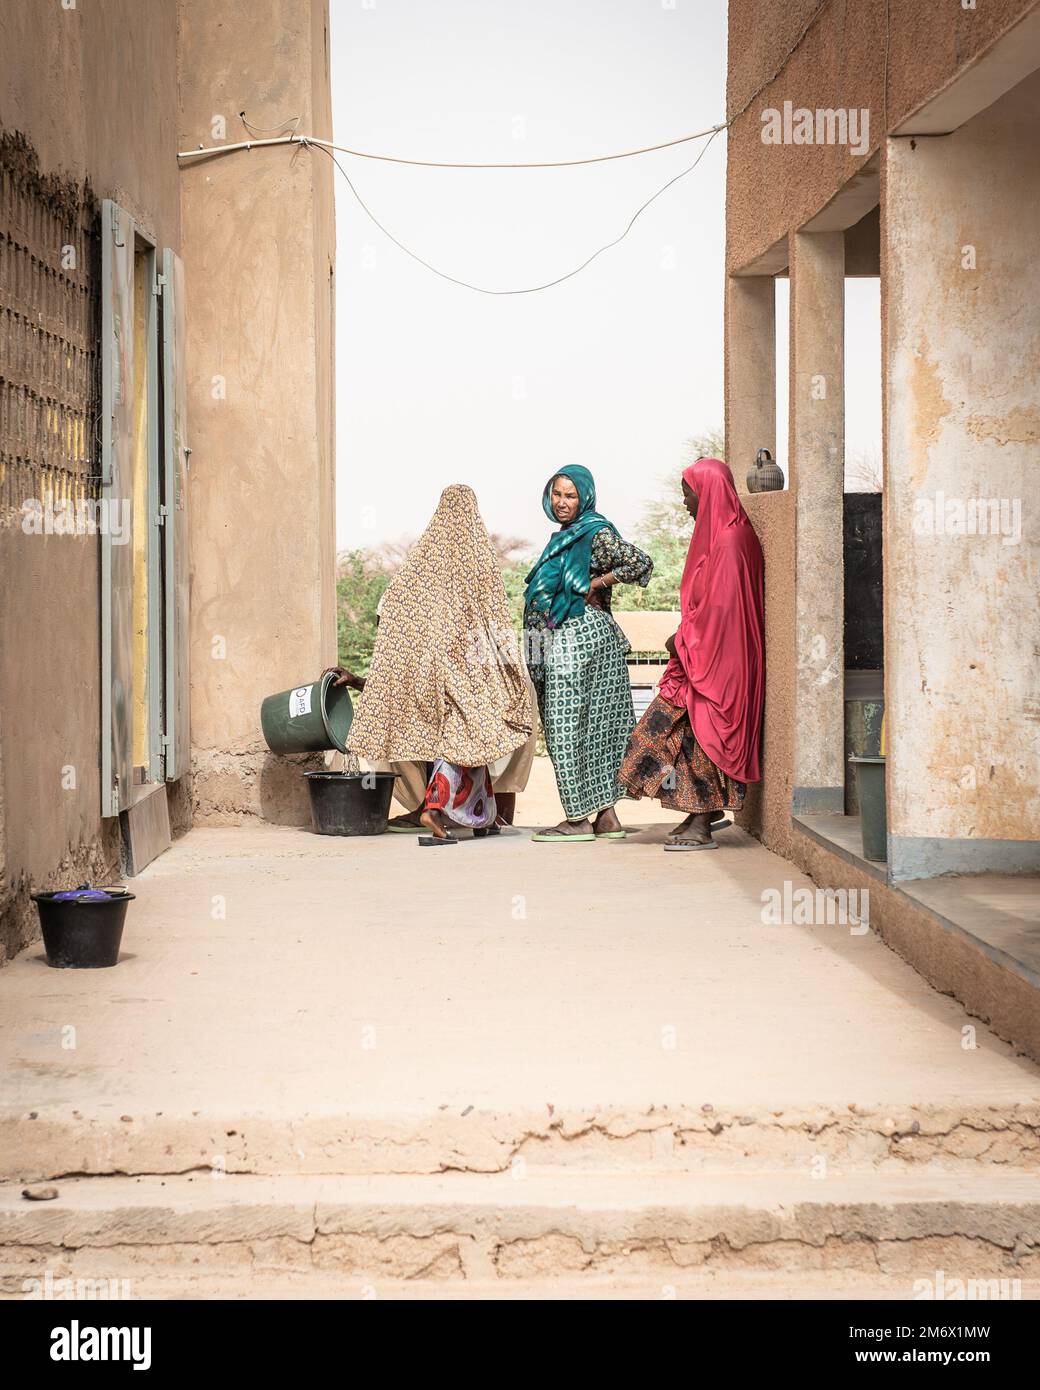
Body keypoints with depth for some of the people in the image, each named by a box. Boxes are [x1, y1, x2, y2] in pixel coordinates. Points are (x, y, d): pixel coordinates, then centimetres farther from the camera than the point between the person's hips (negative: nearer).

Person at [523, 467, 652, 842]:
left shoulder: (596, 532, -10)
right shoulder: (562, 536, 17)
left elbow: (640, 564, -20)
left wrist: (599, 581, -12)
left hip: (582, 637, -9)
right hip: (561, 639, 9)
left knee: (569, 725, -7)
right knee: (595, 726, 8)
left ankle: (579, 819, -4)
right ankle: (607, 817, 10)